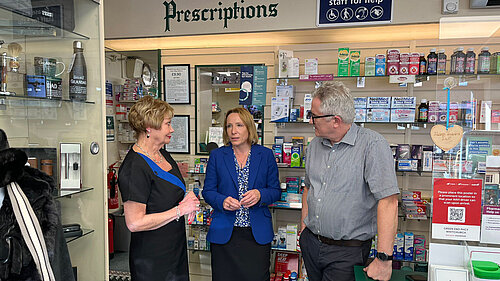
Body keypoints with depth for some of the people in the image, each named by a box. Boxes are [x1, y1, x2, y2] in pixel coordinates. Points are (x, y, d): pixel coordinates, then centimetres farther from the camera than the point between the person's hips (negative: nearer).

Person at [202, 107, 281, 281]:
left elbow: (276, 191, 5)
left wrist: (260, 195, -16)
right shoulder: (217, 156, 3)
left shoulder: (266, 155, 3)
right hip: (224, 233, 0)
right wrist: (222, 201, -16)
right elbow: (208, 191, 5)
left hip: (258, 234, 0)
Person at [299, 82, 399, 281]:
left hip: (347, 252, -6)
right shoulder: (315, 145, 5)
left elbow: (388, 201, -23)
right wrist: (304, 229, 14)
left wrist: (384, 259, -25)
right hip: (310, 243, 6)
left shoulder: (372, 145, -18)